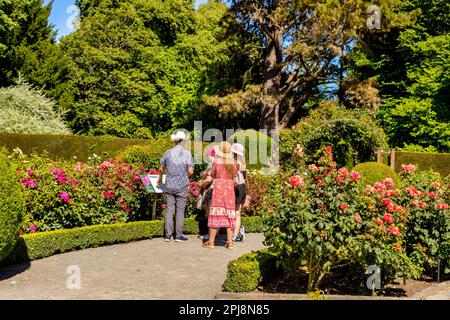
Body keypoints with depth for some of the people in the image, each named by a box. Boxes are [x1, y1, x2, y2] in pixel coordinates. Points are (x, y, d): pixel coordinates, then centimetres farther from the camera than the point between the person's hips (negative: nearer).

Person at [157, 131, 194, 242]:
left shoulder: (167, 153, 1)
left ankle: (167, 235, 11)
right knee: (180, 210, 6)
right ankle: (179, 235, 11)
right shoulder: (187, 153, -8)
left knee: (169, 210, 9)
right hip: (182, 185, -2)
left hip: (169, 185, 3)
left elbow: (162, 169, 13)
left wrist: (159, 180, 32)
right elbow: (190, 171, -11)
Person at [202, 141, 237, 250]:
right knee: (229, 215, 6)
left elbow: (212, 175, 4)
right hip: (230, 188, 3)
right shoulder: (233, 163, 2)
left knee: (216, 214, 2)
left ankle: (211, 241, 6)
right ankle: (230, 242, 7)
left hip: (218, 188, -3)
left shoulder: (216, 161, -7)